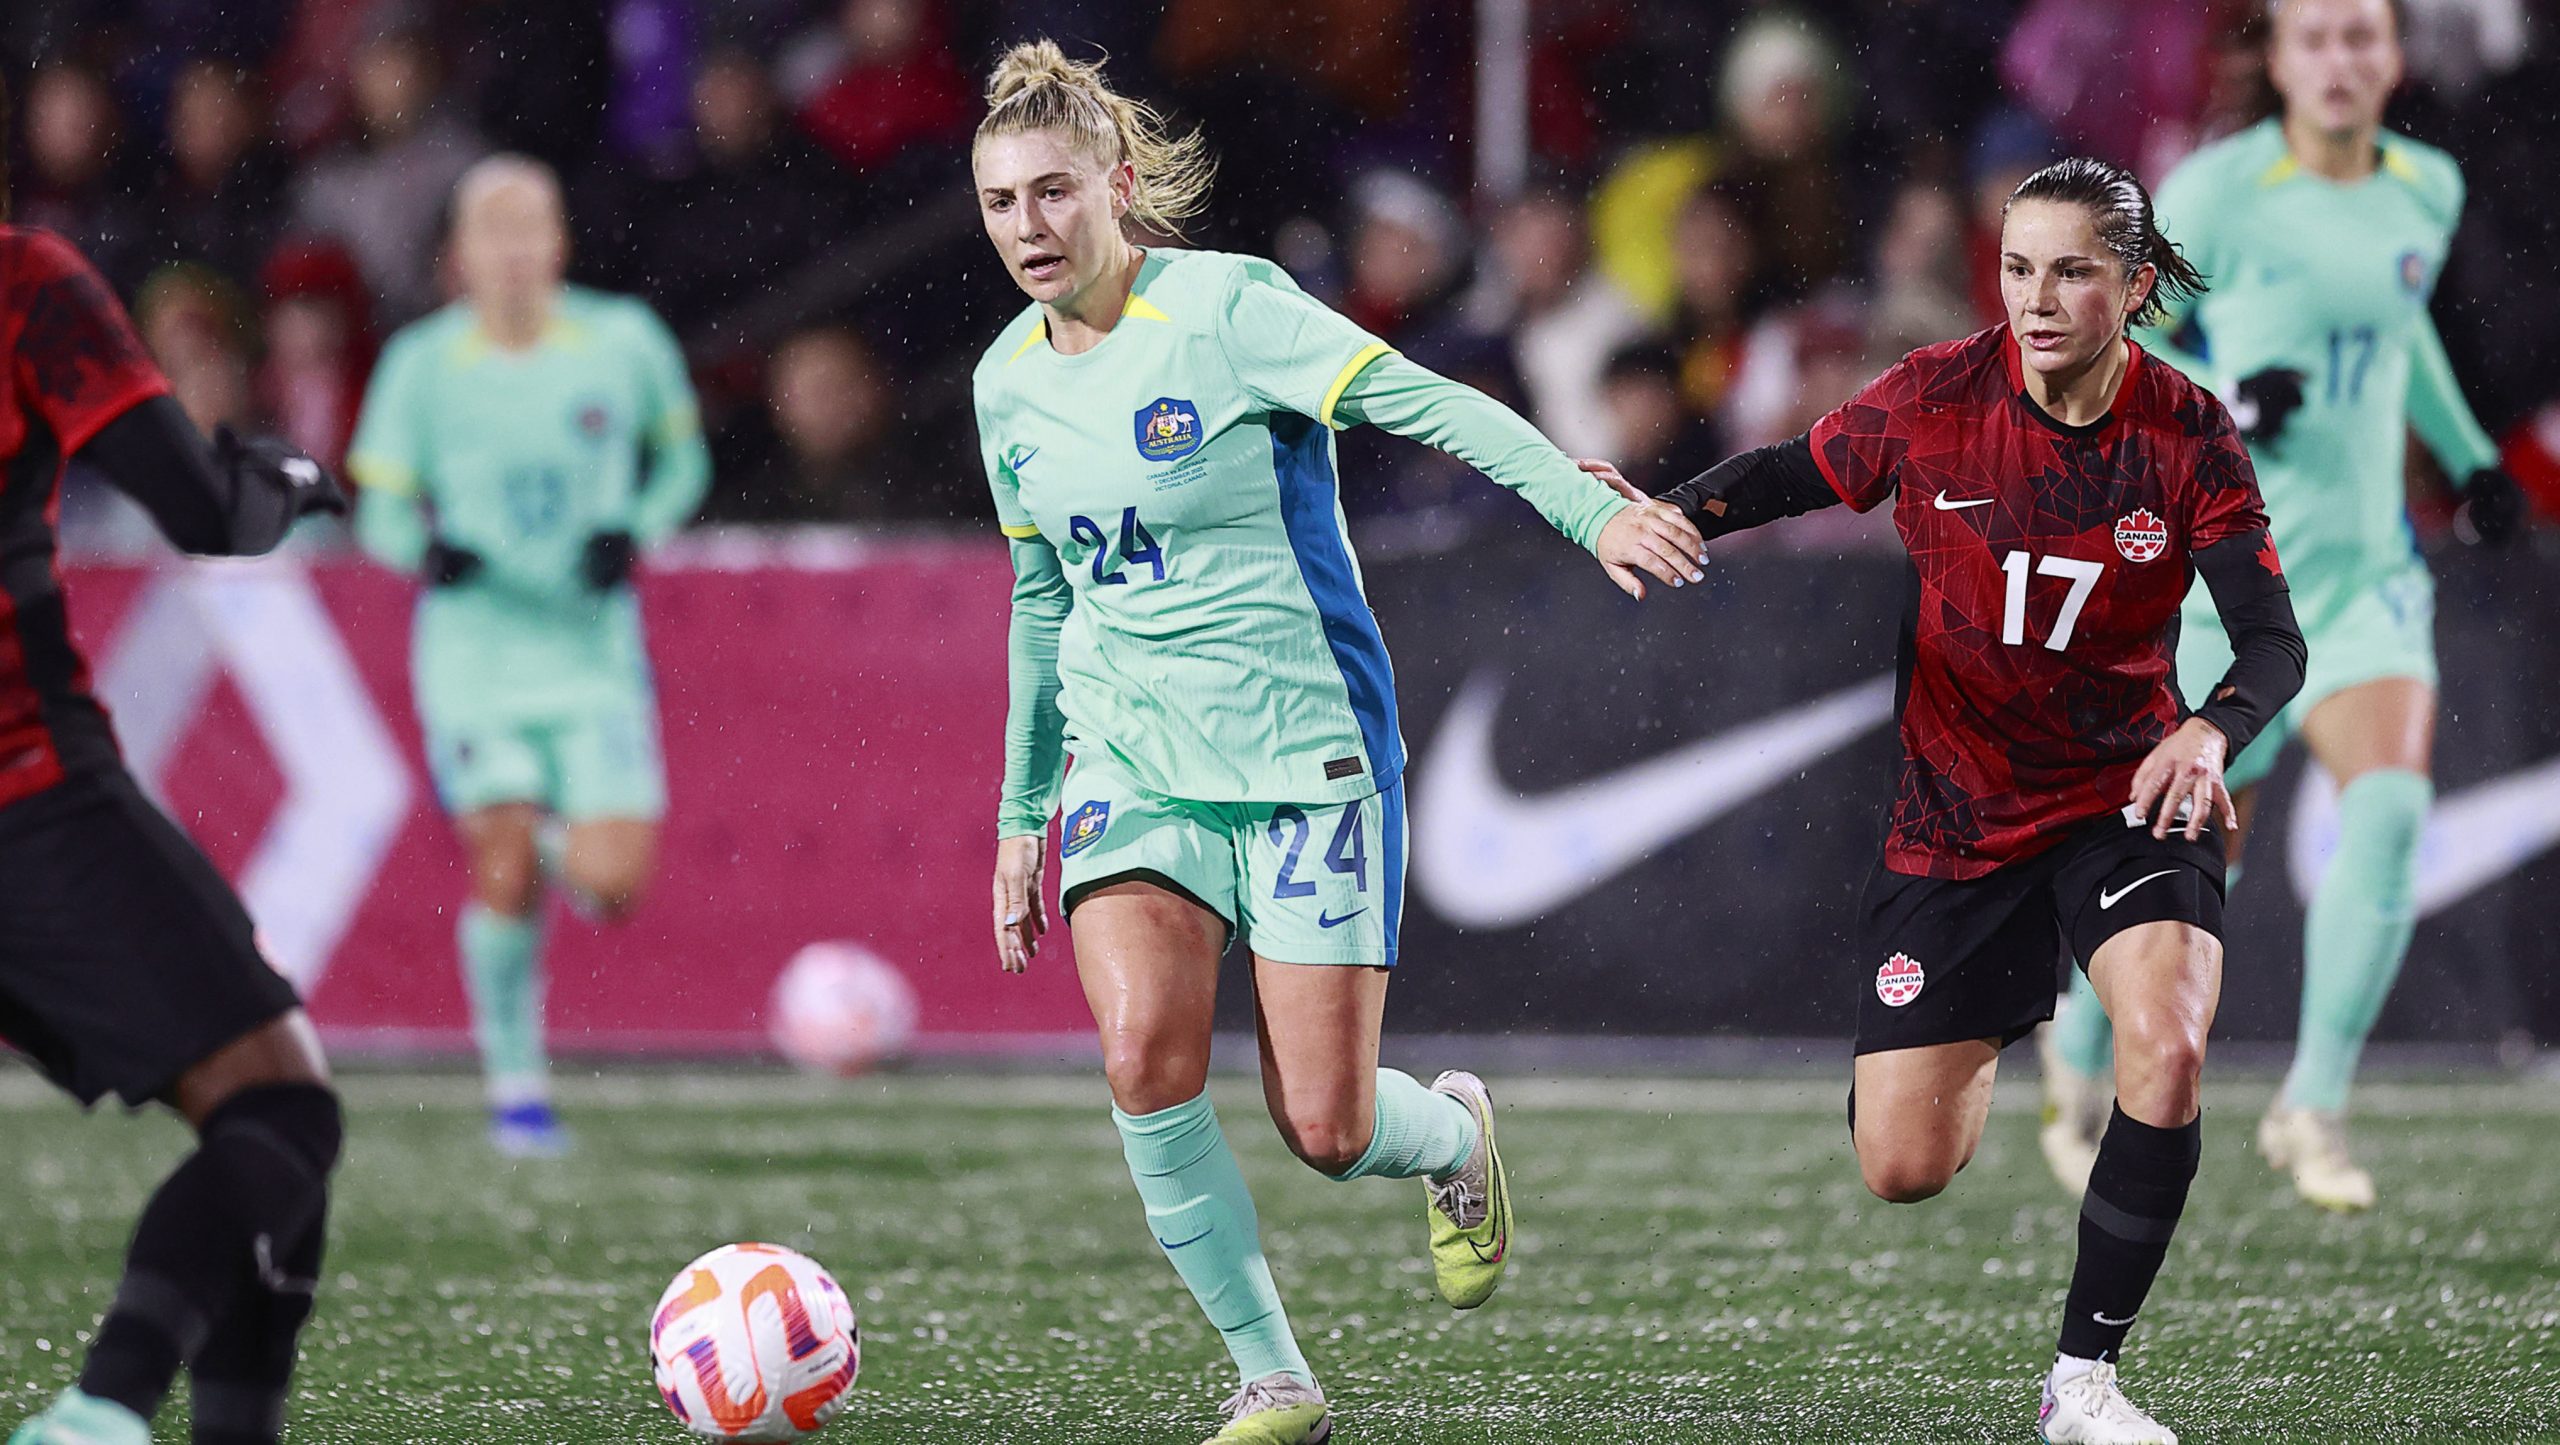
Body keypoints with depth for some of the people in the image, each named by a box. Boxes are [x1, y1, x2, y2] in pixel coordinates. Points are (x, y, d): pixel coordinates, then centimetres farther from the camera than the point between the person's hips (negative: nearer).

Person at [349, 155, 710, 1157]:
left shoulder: (626, 343, -1)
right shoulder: (422, 363, -2)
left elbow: (682, 459, 14)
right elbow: (381, 507, 4)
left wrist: (637, 531, -6)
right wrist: (426, 548, -18)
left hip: (595, 649, 1)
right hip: (476, 649, -1)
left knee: (613, 886, -10)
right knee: (505, 875, -12)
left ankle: (567, 846, 28)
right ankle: (515, 1084, 6)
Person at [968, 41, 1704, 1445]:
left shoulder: (1224, 309, -11)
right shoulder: (1010, 382, 7)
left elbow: (1434, 406, -20)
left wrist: (1594, 511, -34)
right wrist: (1022, 813, 21)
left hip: (1305, 749, -4)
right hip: (1130, 762, 4)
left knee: (1325, 1128, -8)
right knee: (1143, 1052, -21)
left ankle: (1454, 1135, 31)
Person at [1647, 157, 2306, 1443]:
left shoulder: (2188, 437, -12)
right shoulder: (1935, 397, -11)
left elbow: (2273, 638, -14)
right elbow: (1797, 474, 6)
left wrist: (2211, 730, -35)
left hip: (2125, 796, -1)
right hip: (1952, 823, 1)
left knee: (2167, 1049, -30)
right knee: (1902, 1170, 0)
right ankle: (1989, 1034, 40)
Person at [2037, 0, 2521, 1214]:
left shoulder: (2429, 191, 7)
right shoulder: (2217, 193, -9)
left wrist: (2470, 456, 18)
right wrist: (2224, 399, -19)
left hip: (2367, 571, 3)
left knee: (2391, 801, -23)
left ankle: (2314, 1107, -13)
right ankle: (2080, 1051, 36)